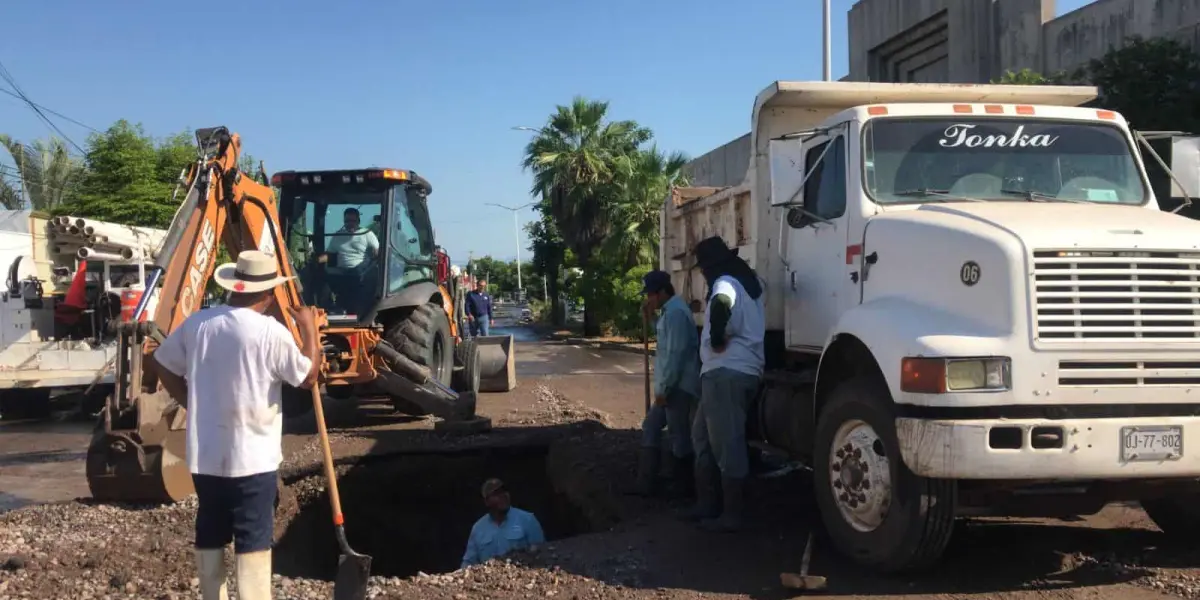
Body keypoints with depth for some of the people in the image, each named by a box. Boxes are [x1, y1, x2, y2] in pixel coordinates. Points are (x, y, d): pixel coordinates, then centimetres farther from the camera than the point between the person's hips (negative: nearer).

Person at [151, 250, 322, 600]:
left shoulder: (196, 323, 1)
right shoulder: (271, 332, -16)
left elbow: (161, 364, 12)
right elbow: (308, 377, -5)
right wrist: (309, 328, 6)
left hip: (204, 455, 6)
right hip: (252, 457, -6)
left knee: (209, 535, 16)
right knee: (254, 541, 0)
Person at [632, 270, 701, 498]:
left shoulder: (675, 313, -17)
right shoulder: (670, 311, 15)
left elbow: (675, 353, -22)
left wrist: (663, 388, -20)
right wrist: (651, 319, 13)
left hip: (678, 387, -11)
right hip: (672, 386, 11)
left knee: (678, 435, -2)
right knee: (650, 428, 13)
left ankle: (684, 488, 9)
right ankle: (645, 486, 15)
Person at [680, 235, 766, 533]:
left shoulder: (725, 282, -12)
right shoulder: (748, 280, 18)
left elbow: (722, 304, -37)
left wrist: (717, 339, -23)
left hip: (726, 372, -10)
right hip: (742, 369, 10)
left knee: (727, 443, -5)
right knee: (703, 436, 17)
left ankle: (731, 515, -1)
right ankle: (707, 504, 21)